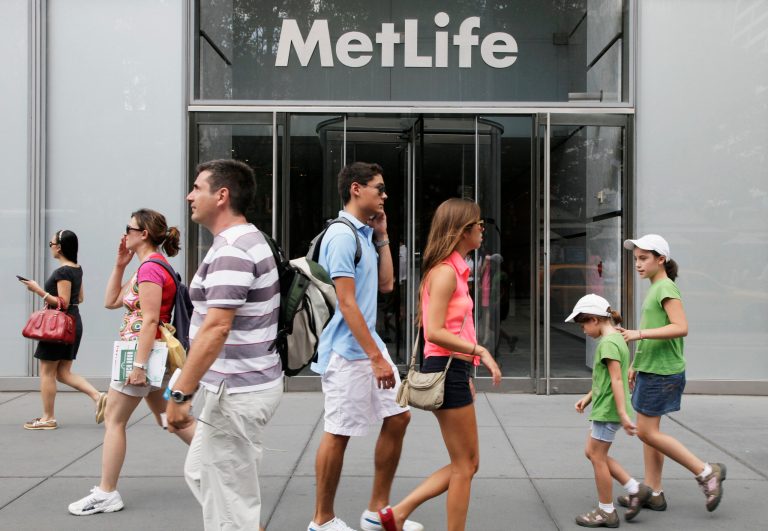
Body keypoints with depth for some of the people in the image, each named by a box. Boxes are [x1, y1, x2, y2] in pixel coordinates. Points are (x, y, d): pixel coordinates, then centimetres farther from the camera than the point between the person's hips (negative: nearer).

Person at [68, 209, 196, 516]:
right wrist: (120, 265, 11)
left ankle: (106, 494, 6)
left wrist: (138, 365, -24)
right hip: (154, 353, 10)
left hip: (142, 351, -10)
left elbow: (149, 320, -22)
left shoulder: (150, 267, -16)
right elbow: (111, 302, 19)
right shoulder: (152, 265, 16)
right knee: (166, 417, 15)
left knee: (114, 420, -1)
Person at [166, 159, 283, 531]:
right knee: (199, 473, 23)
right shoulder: (250, 241, 13)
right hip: (247, 383, 11)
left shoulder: (231, 250, -20)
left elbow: (216, 329, -28)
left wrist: (180, 393, -25)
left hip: (236, 391, -11)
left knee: (230, 501, 2)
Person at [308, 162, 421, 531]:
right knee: (338, 433, 0)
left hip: (370, 346, 10)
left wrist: (382, 236, 12)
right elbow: (346, 303, -21)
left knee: (398, 417, 11)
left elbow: (386, 284, 17)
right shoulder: (342, 236, -16)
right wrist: (376, 357, -22)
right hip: (347, 352, -10)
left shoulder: (364, 234, 12)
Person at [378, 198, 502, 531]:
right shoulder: (446, 271, -14)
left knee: (466, 464, 15)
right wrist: (479, 351, -22)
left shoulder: (454, 270, 16)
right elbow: (435, 332, -22)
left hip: (451, 370, 10)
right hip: (447, 370, -10)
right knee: (464, 465, 2)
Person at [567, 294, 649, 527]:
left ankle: (606, 512, 12)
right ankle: (635, 489, 17)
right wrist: (587, 397, 21)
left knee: (597, 457, 1)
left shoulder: (608, 343, -18)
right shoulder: (616, 338, 13)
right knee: (592, 453, 16)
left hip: (608, 410, -10)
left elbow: (617, 380, -24)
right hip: (605, 408, 10)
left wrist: (623, 414, -26)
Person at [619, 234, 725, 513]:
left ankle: (706, 471, 3)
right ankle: (653, 493, 18)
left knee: (647, 432, -6)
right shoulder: (654, 289, 14)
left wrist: (640, 333, -27)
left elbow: (681, 328, -24)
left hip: (662, 372, -9)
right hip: (650, 370, 9)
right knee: (649, 431, 11)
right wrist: (635, 365, 21)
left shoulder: (666, 288, -13)